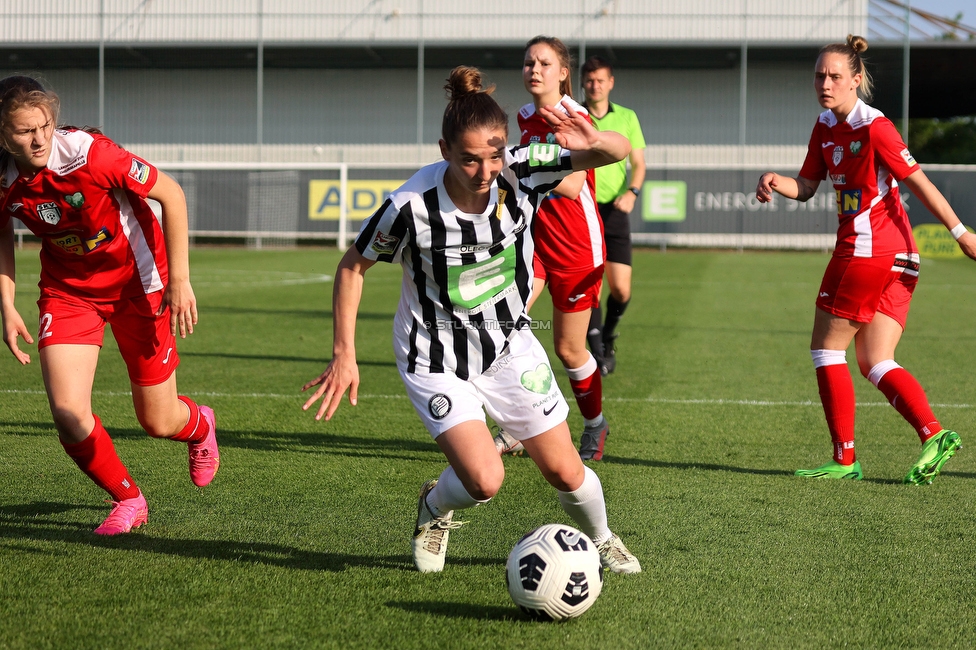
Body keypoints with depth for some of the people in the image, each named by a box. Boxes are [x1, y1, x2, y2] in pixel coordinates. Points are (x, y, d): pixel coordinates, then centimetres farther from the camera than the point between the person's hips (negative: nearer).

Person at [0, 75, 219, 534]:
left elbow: (171, 195, -18)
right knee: (67, 411, -16)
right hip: (68, 287, 3)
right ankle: (128, 499, 12)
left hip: (137, 281, -3)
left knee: (158, 422, 5)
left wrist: (179, 279, -19)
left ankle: (199, 426, 46)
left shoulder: (88, 153, -29)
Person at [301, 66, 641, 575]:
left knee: (565, 473, 7)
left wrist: (592, 143, -40)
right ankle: (433, 509, 17)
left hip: (509, 343, 3)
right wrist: (344, 356, -10)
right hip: (437, 356, -3)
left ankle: (601, 540, 41)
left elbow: (620, 152, -15)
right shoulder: (411, 206, -27)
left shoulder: (521, 172, -19)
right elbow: (353, 266, -10)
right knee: (484, 481, -20)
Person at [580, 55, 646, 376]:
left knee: (621, 289, -4)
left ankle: (609, 332, 27)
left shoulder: (627, 118, 7)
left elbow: (638, 163, 6)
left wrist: (631, 192, -11)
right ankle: (598, 353, -4)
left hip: (614, 211, 2)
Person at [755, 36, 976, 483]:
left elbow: (918, 182, -13)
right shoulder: (825, 127, 12)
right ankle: (934, 435, -5)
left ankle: (845, 459, 4)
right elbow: (806, 186, 13)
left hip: (867, 251, -9)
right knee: (875, 363, 6)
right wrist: (776, 182, -8)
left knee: (827, 349, 0)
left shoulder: (874, 128, -14)